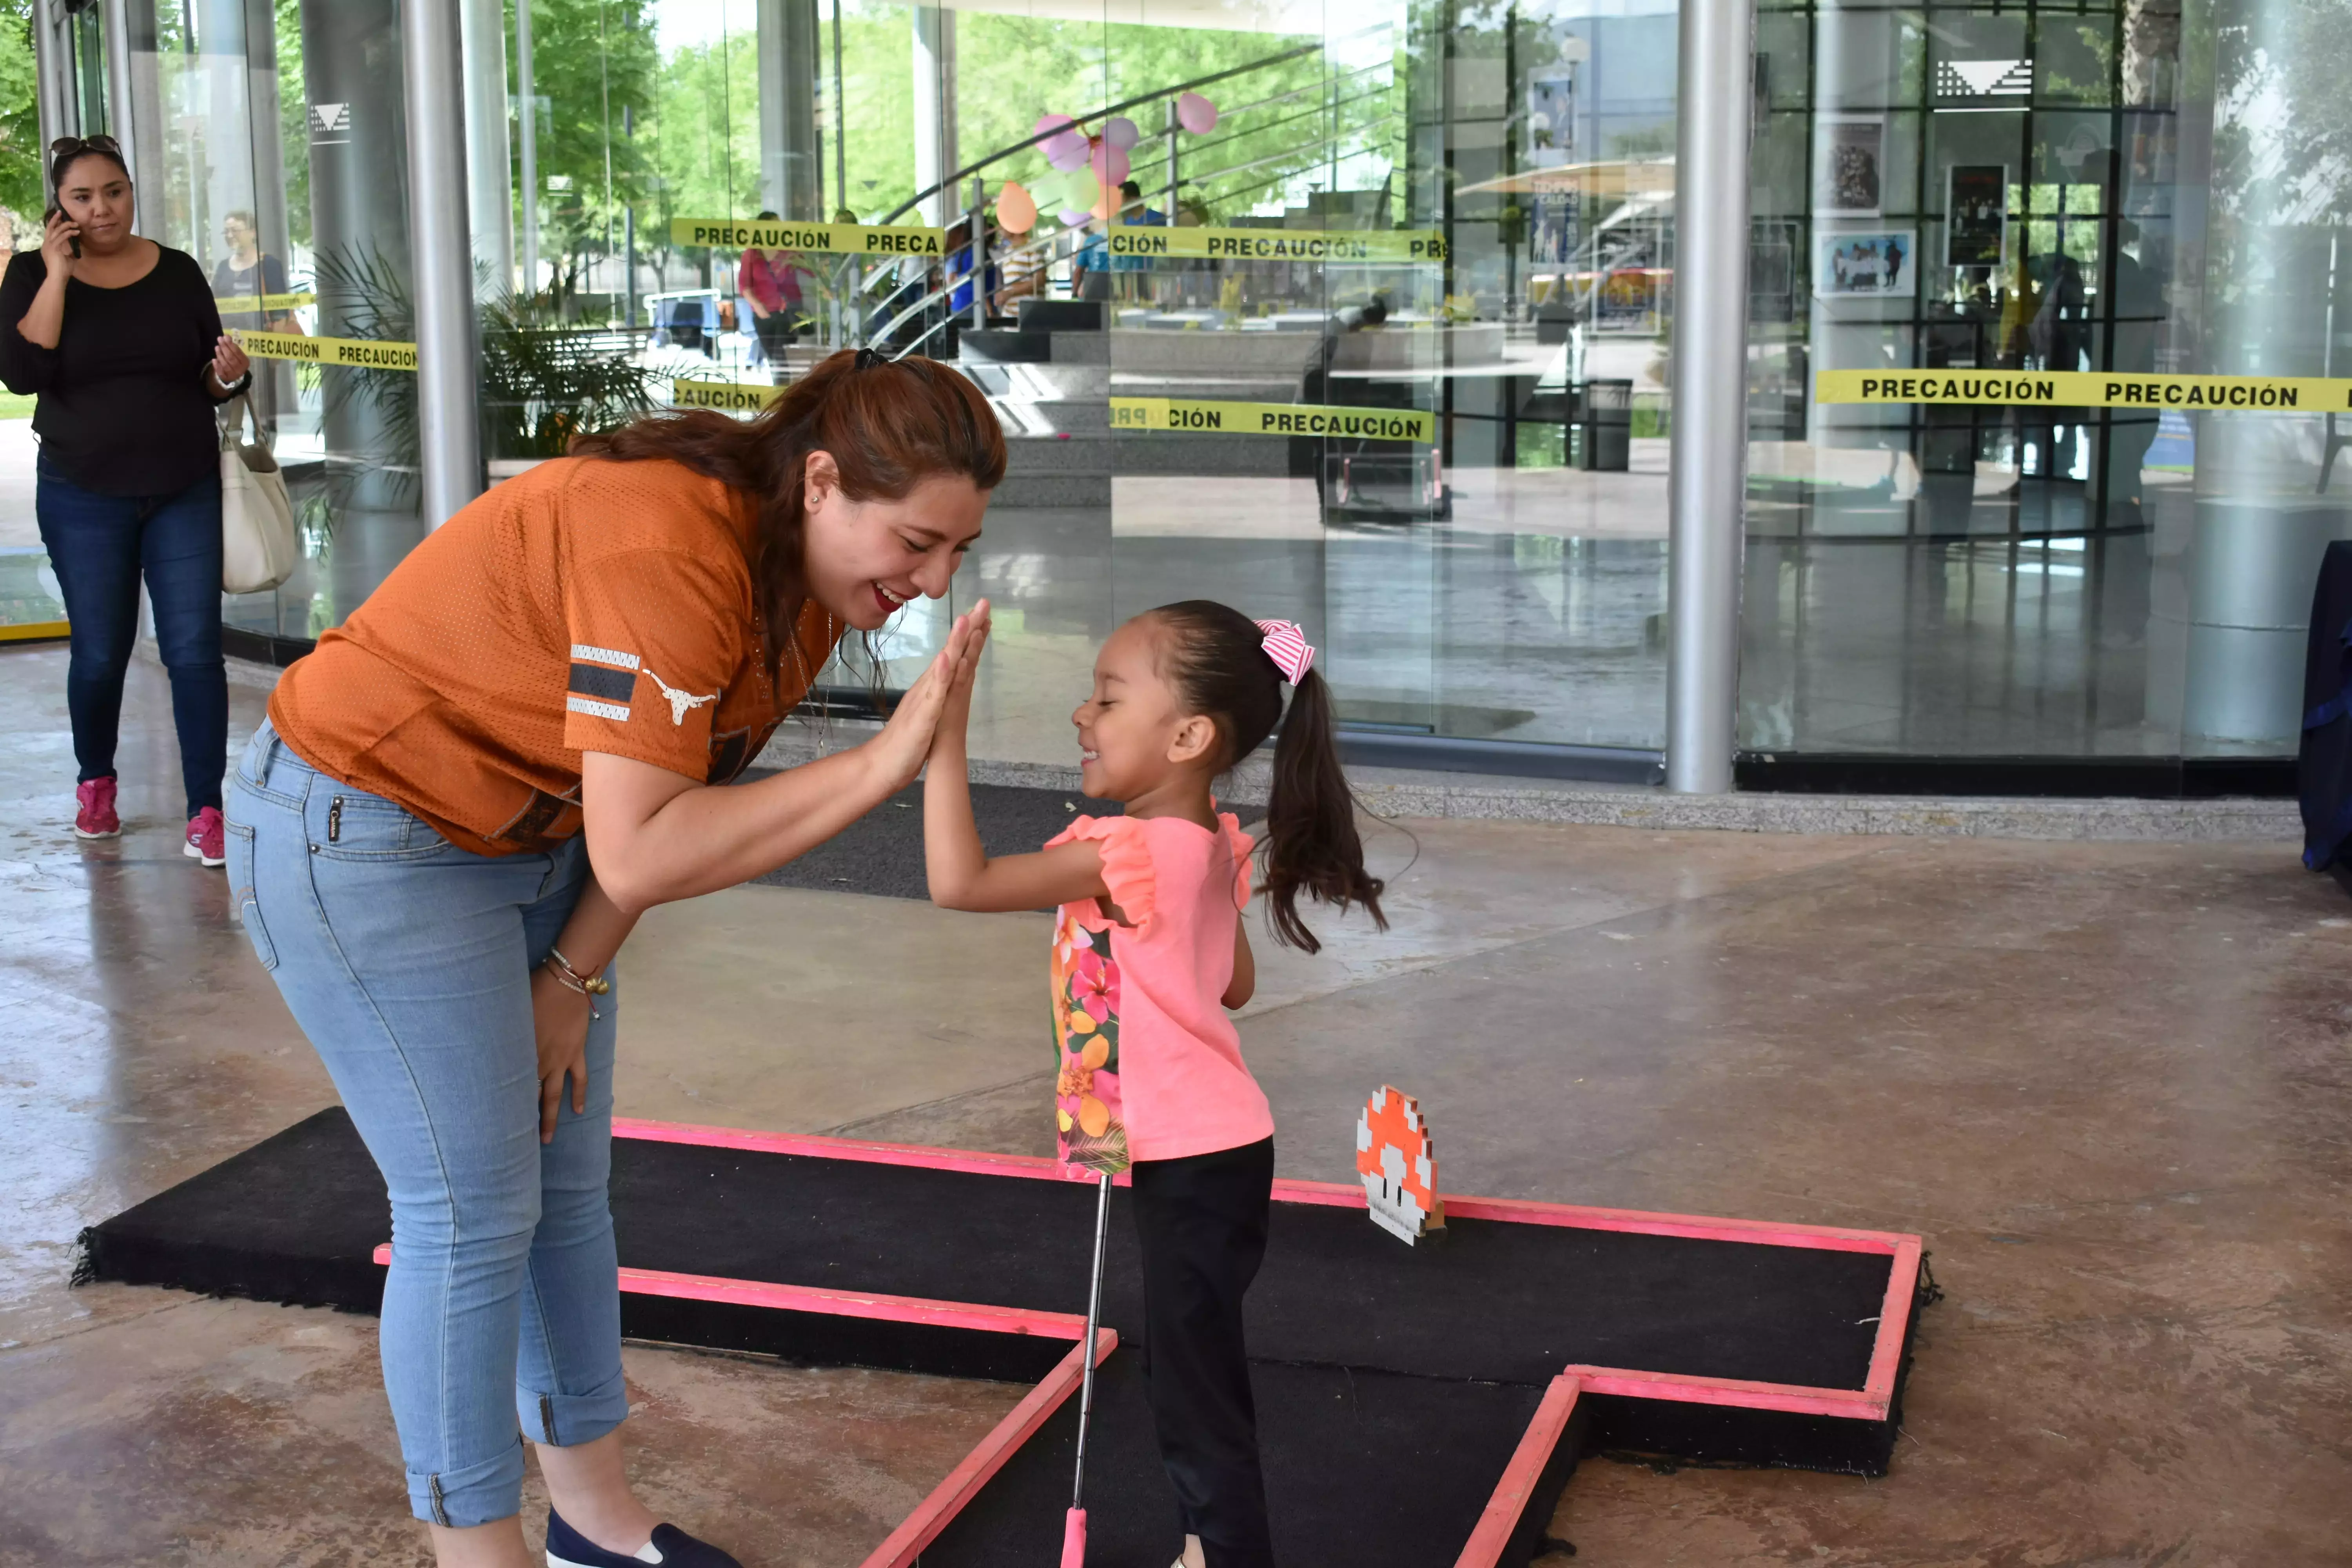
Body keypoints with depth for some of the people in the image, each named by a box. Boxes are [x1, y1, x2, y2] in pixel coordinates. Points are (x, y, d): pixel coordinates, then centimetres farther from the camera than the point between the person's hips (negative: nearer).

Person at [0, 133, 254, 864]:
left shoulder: (178, 272, 2)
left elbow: (209, 382, 9)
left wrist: (229, 375, -14)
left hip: (186, 493, 1)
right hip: (83, 500, 0)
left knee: (195, 652, -5)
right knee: (99, 654, 8)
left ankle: (206, 809, -1)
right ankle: (96, 783, 32)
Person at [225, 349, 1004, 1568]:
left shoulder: (808, 591, -5)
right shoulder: (669, 545, -33)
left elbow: (679, 801, 3)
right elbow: (638, 854, -36)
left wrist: (571, 980, 1)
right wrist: (879, 766, -36)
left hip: (530, 839, 9)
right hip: (366, 832, -9)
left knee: (569, 1189, 14)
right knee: (472, 1214, -5)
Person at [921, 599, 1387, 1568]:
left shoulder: (1128, 854, -24)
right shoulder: (1205, 845, 4)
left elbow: (960, 880, -31)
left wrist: (946, 728, -31)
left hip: (1194, 1164, -10)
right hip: (1207, 1146, 10)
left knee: (1194, 1392, -2)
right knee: (1189, 1371, 23)